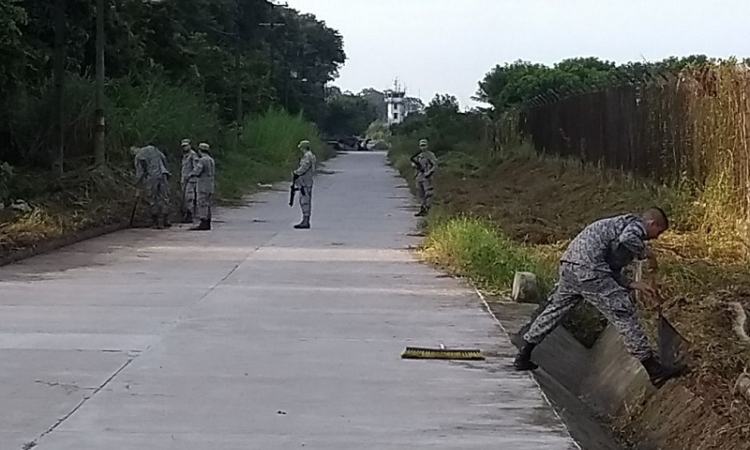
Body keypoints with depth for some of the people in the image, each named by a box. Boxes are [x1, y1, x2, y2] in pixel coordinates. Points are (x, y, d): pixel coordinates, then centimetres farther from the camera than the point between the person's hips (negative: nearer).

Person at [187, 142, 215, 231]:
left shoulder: (202, 160, -13)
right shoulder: (211, 160, 15)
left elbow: (196, 171, -22)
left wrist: (191, 174, 1)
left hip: (203, 186, -9)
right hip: (210, 186, 9)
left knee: (202, 204, -9)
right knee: (207, 205, 11)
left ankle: (203, 224, -13)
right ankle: (207, 224, 11)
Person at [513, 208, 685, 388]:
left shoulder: (620, 224, 30)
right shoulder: (637, 224, 3)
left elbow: (611, 266, 28)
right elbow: (627, 240, -22)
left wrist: (632, 285, 19)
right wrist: (644, 252, -3)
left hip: (569, 263, 9)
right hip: (588, 269, -9)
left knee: (555, 309, 22)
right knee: (624, 314, -5)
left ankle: (523, 356, 29)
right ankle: (653, 369, -3)